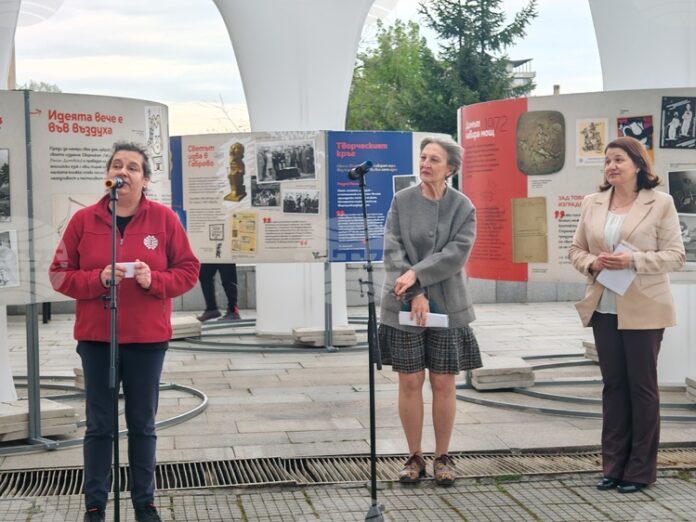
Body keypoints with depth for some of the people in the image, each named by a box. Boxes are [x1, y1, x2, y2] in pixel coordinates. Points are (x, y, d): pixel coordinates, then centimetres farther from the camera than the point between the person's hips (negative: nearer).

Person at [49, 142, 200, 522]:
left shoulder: (164, 219, -1)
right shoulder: (83, 220, -1)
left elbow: (188, 270, 2)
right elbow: (60, 274, 1)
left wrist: (155, 280, -17)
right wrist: (98, 279, -16)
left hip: (147, 339, 0)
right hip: (96, 338, 0)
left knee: (143, 424, 9)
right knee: (99, 425, 5)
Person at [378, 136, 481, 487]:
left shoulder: (463, 207, 1)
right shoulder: (401, 201, 2)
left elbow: (457, 253, -10)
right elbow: (392, 250, -5)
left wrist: (417, 274, -20)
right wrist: (415, 294, -15)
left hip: (447, 307, 0)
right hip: (404, 305, 0)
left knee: (443, 385, 4)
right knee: (410, 383, 4)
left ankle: (442, 458, 16)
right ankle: (415, 457, 15)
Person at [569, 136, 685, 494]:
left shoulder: (660, 203, -4)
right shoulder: (592, 204, 9)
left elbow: (675, 255, -8)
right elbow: (576, 250, 12)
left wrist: (634, 260, -21)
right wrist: (591, 263, -9)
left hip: (643, 310, -4)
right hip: (604, 308, 4)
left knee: (642, 386, 4)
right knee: (613, 385, 10)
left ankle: (641, 469, 13)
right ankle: (614, 465, 18)